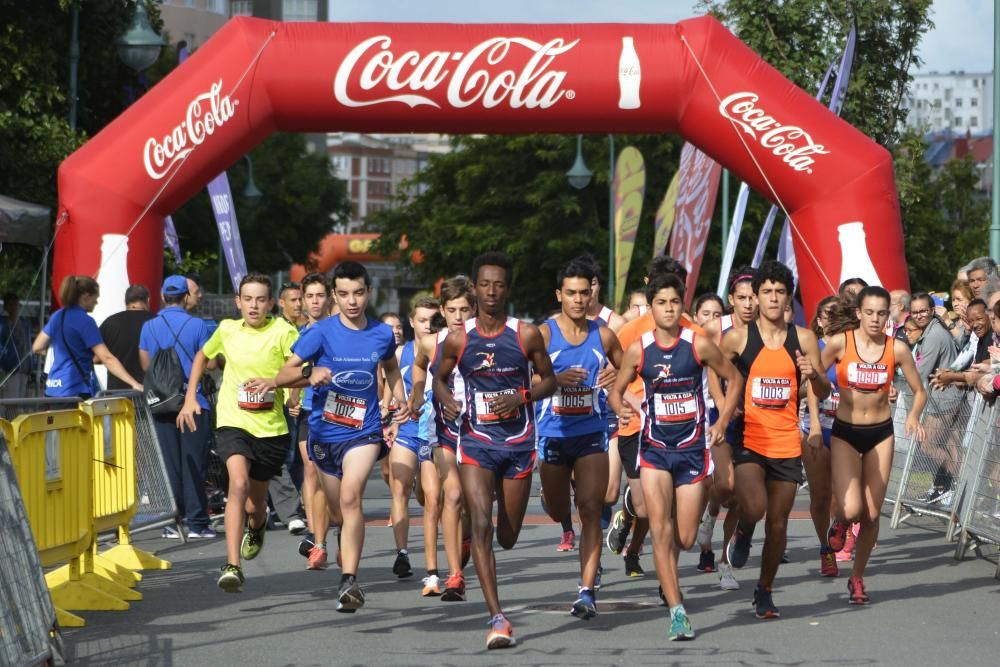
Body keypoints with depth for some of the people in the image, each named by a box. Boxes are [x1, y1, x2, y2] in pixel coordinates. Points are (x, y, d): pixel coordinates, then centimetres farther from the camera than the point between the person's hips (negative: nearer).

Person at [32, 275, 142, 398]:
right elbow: (107, 358, -19)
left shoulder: (57, 317, 11)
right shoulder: (85, 321, -11)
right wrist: (134, 383, -23)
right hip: (76, 391, -8)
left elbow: (37, 348, 19)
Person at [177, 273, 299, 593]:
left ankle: (256, 527, 53)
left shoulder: (283, 332, -8)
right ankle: (232, 566, -29)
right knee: (238, 482, -26)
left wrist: (276, 380, -32)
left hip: (271, 428, 0)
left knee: (255, 503, 13)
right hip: (233, 422, 0)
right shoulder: (227, 330, 3)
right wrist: (190, 398, 16)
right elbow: (203, 356, 23)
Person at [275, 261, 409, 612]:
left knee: (351, 496, -24)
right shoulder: (321, 333, -8)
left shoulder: (382, 334, 0)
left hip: (364, 431, -1)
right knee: (341, 506, 15)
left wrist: (401, 400, 10)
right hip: (324, 432, 1)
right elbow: (282, 376, -9)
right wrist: (309, 374, -29)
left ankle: (349, 581, -29)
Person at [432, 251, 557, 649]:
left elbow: (549, 380, 7)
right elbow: (439, 378, 14)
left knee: (507, 537, 11)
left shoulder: (526, 335, -3)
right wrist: (446, 401, -7)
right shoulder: (458, 340, -1)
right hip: (476, 441, -1)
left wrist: (522, 397, -12)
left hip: (518, 442, 1)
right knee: (481, 526, -17)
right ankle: (497, 617, -19)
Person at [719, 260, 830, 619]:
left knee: (778, 522, 7)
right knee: (754, 508, -24)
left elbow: (823, 393, 8)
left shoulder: (803, 339, 4)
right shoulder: (738, 338, -2)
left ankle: (764, 590, 23)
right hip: (748, 439, -3)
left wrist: (814, 375, -13)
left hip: (786, 444, 3)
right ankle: (742, 532, 12)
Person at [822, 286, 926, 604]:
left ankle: (857, 578, 25)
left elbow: (919, 392, 3)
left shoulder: (897, 349, -5)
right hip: (845, 433, -2)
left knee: (871, 514, 4)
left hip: (881, 434, 2)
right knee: (850, 509, -19)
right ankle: (840, 522, 19)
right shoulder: (840, 343, -10)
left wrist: (914, 416, -16)